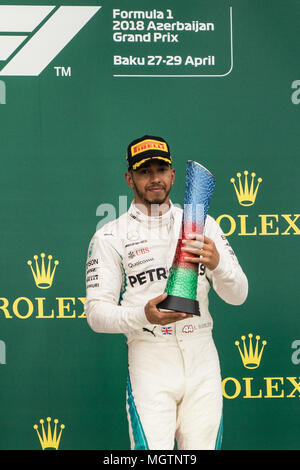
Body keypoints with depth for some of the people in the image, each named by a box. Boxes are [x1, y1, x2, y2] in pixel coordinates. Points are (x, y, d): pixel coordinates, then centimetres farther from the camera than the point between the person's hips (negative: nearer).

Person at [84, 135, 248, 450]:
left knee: (202, 446, 5)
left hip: (202, 357, 3)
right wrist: (144, 315, -24)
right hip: (149, 362, -3)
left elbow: (237, 295, 3)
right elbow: (96, 312, -5)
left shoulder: (202, 225, 10)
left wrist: (217, 262, -19)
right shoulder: (109, 236, 2)